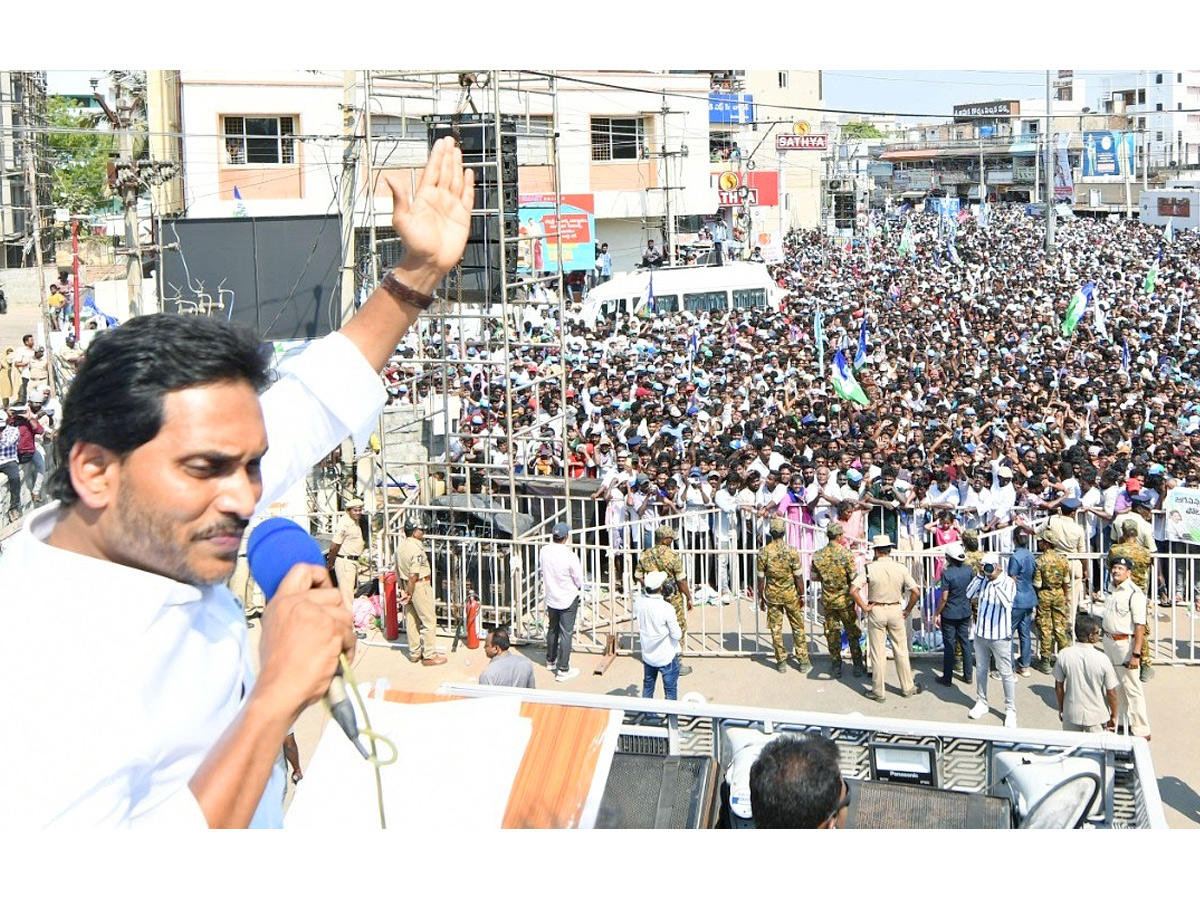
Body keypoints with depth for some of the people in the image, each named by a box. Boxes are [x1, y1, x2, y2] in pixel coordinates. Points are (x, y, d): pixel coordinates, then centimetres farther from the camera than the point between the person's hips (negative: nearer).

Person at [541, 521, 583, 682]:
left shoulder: (545, 551, -11)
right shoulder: (570, 556, -26)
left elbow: (540, 569, 8)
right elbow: (579, 581, -16)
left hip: (551, 598, 5)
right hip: (568, 599, -5)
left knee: (552, 630, 23)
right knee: (566, 633, 2)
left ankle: (551, 660, 40)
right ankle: (563, 670, 5)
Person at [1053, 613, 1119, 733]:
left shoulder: (1064, 655, -13)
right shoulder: (1102, 659, -19)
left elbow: (1059, 687, -2)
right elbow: (1111, 693, -11)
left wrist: (1061, 708, 14)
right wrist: (1114, 716, 4)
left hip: (1071, 714, 2)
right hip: (1097, 716, -2)